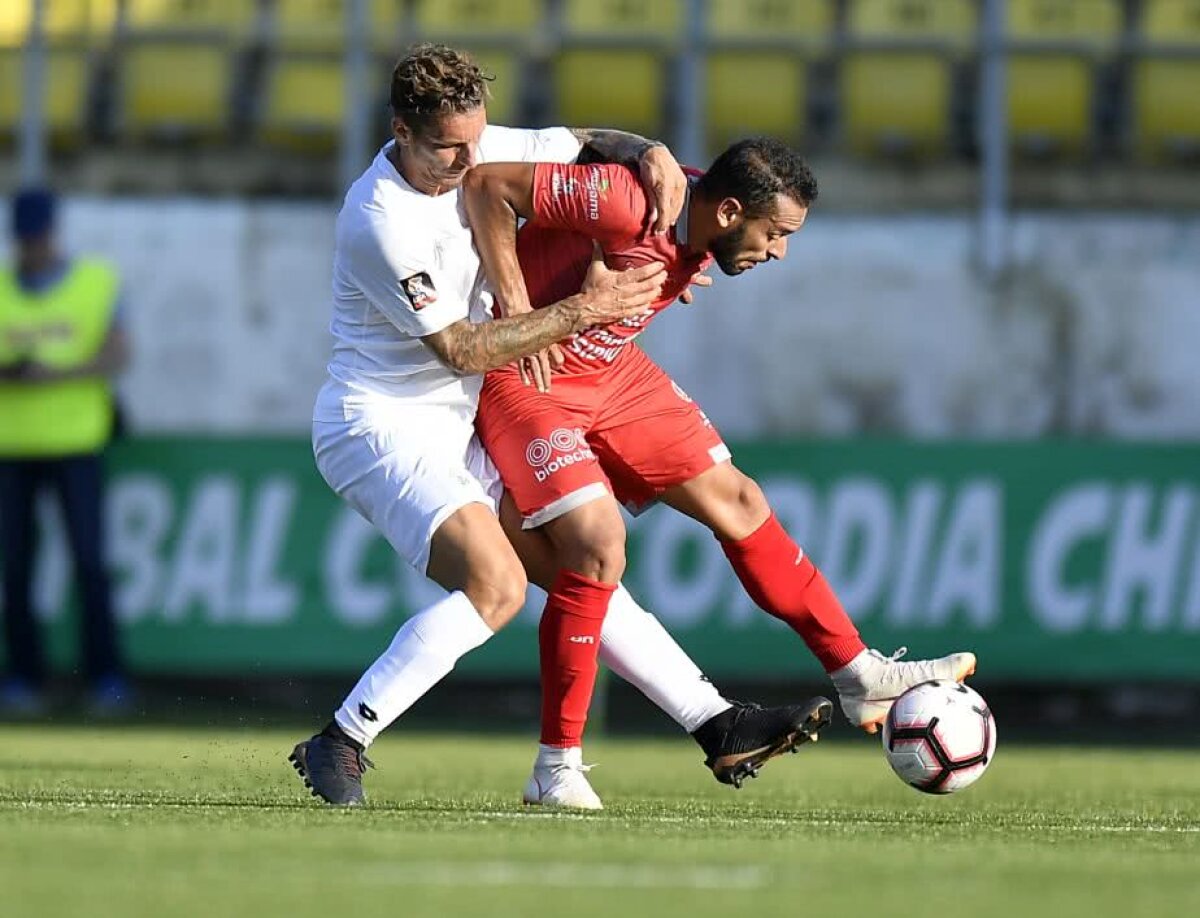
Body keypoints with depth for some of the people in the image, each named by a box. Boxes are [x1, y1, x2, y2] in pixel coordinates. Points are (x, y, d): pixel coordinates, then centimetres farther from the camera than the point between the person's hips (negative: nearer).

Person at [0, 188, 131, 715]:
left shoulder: (97, 283, 5)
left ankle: (105, 676, -2)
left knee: (89, 562, -7)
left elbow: (116, 356, -4)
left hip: (76, 440, -2)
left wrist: (53, 374, -16)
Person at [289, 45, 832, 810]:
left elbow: (582, 145, 16)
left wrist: (651, 153, -6)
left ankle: (720, 729, 11)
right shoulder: (382, 221, -24)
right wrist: (584, 310, -20)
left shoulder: (474, 151, 0)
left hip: (454, 429, 9)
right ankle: (339, 745, -19)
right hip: (379, 425, -9)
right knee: (497, 583, -25)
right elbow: (462, 349, -22)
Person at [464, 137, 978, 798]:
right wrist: (518, 313, -29)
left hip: (610, 371, 9)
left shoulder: (702, 230, -5)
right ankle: (557, 768, -9)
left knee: (736, 501, 8)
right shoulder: (626, 204, -31)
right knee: (598, 543, -21)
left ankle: (860, 677, 18)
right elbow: (487, 184, -28)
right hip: (520, 374, -9)